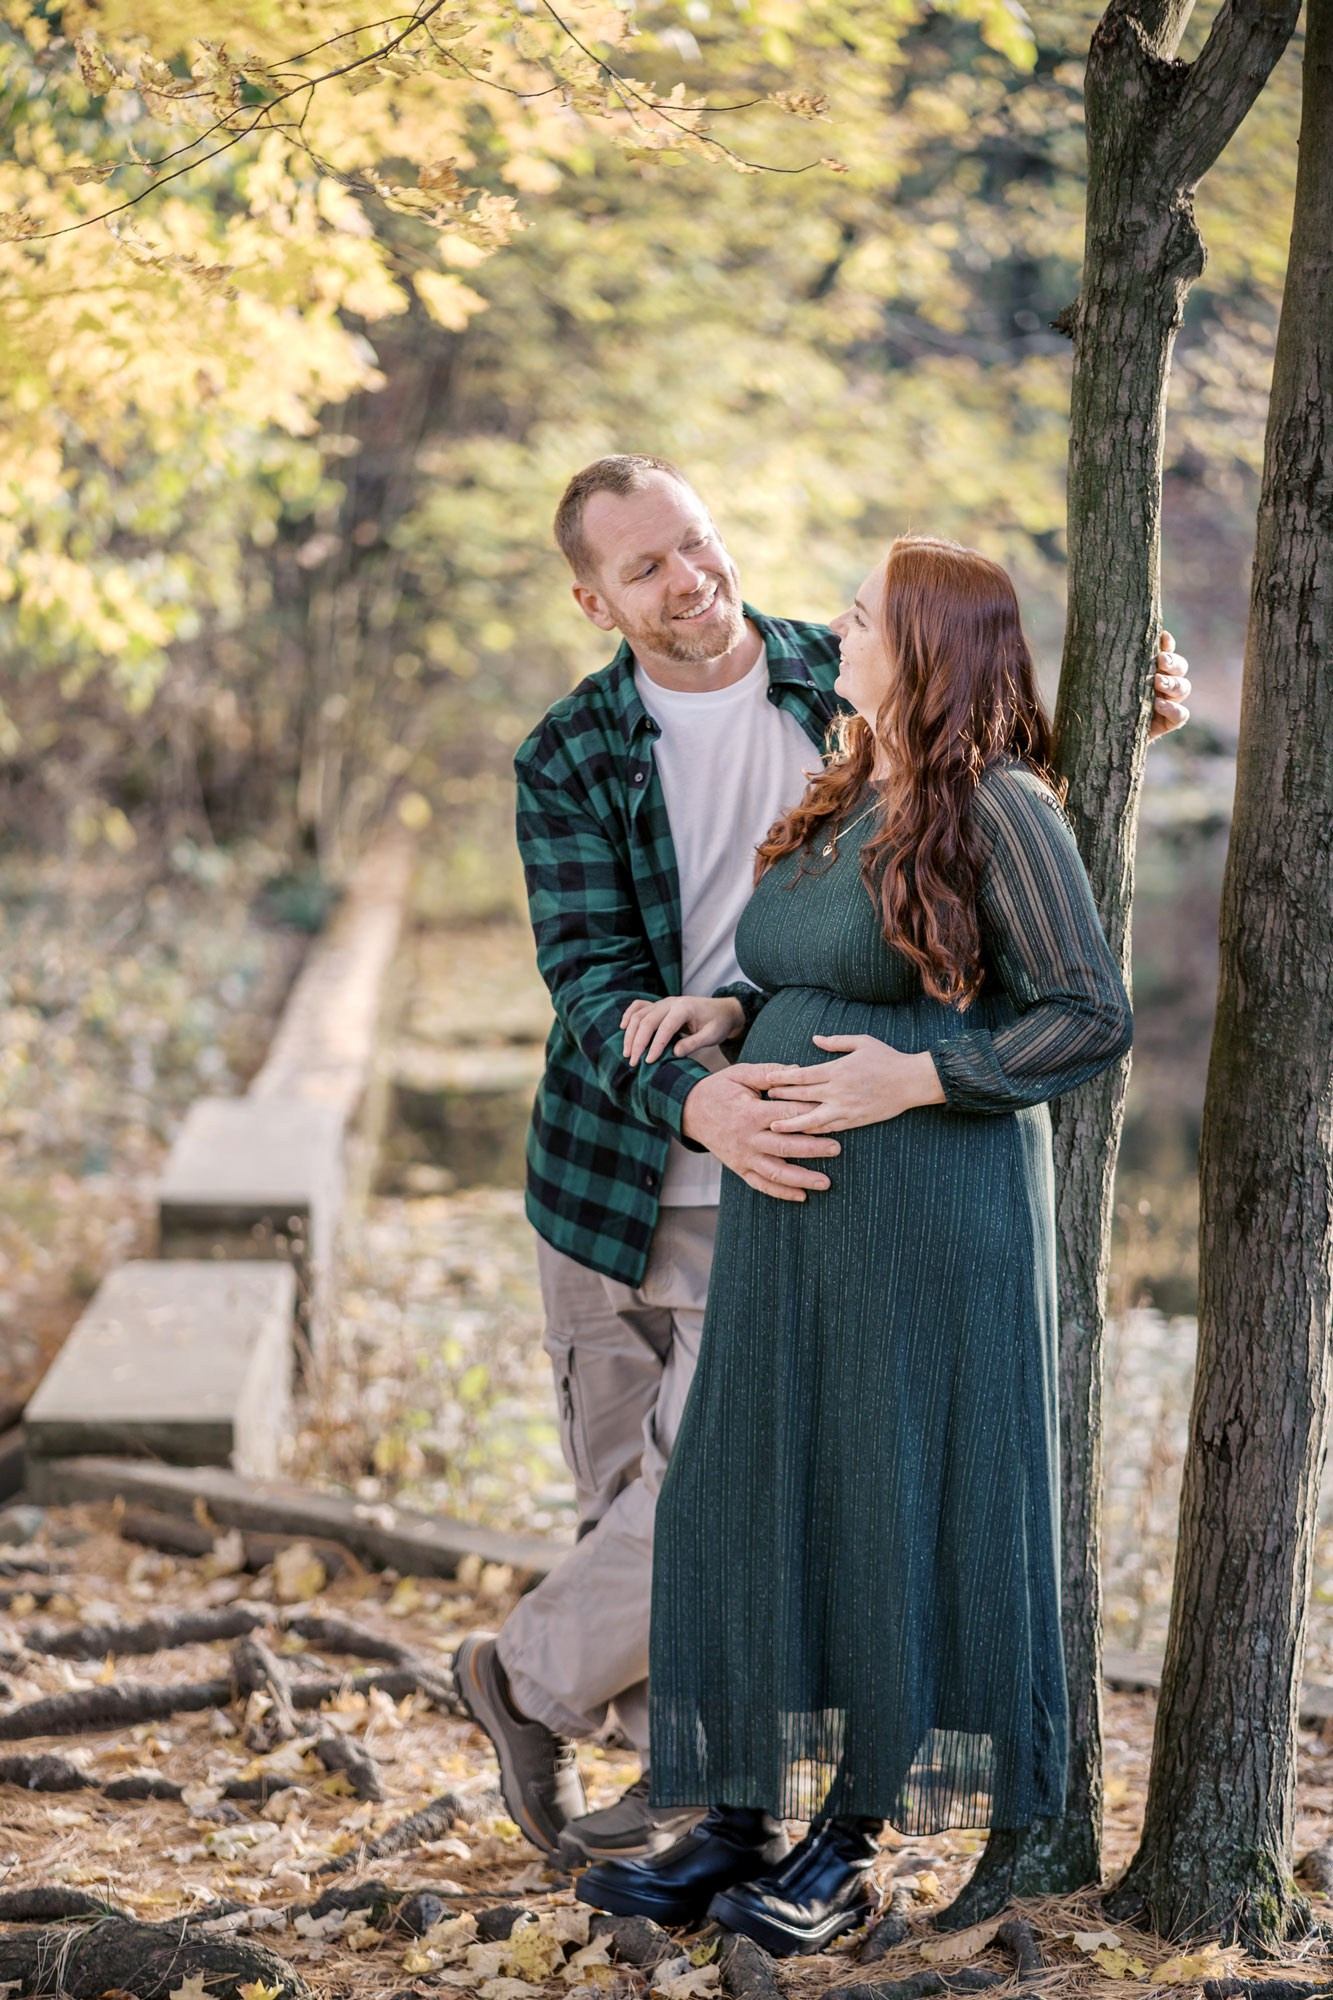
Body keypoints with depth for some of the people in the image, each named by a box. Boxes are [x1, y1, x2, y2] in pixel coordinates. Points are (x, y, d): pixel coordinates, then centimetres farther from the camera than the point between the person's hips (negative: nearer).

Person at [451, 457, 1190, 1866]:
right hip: (613, 1179, 0)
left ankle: (536, 1677, 17)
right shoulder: (568, 762, -4)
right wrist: (696, 1101, -36)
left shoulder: (848, 681, 0)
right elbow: (590, 977, -15)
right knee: (633, 1497, 10)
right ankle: (688, 1764, 29)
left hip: (781, 1188, 0)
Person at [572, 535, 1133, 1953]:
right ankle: (742, 1826, 17)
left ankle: (851, 1839, 15)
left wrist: (913, 1079, -21)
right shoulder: (839, 806, 13)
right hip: (792, 1213, 8)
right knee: (755, 1501, 8)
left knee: (900, 1506, 2)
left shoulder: (999, 810, -11)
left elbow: (1092, 1018, -13)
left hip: (929, 1211, -8)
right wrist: (727, 1016, 5)